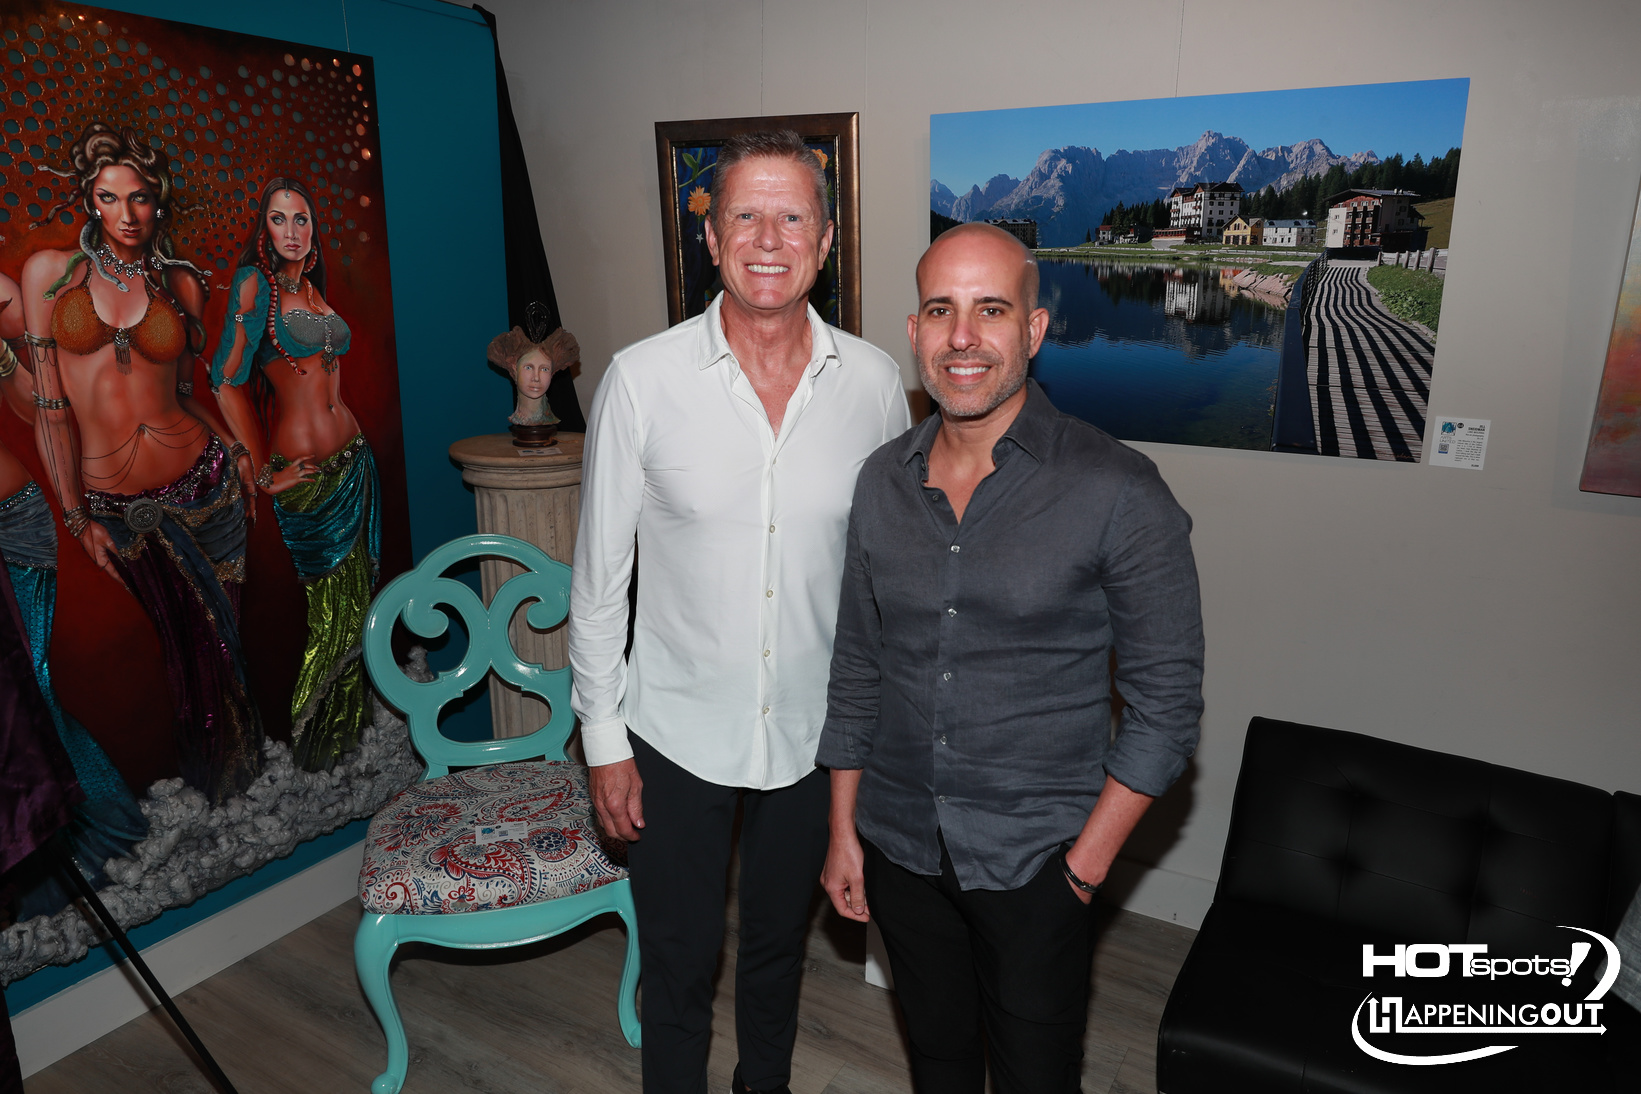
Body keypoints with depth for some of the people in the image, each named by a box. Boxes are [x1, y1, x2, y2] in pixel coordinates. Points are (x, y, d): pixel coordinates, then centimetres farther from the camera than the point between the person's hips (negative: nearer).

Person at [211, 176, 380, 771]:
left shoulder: (312, 289, 13)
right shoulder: (254, 282, -8)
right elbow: (229, 381, -14)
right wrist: (265, 473, -11)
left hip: (352, 453, 7)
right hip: (305, 470, -6)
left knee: (355, 592, 11)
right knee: (332, 601, 1)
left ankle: (347, 722, 27)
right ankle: (311, 739, 17)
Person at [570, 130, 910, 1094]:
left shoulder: (874, 382, -8)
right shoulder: (642, 380, -13)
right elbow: (601, 573, -6)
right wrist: (603, 738, -4)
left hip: (815, 730, 2)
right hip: (677, 732, -2)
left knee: (780, 944, 24)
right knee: (680, 963, 17)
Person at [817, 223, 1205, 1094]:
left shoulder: (1117, 492, -15)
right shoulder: (883, 480, -1)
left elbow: (1166, 703, -11)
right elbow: (856, 668, 6)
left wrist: (1087, 864, -12)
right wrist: (843, 828, 7)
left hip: (1033, 860, -3)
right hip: (898, 845, 4)